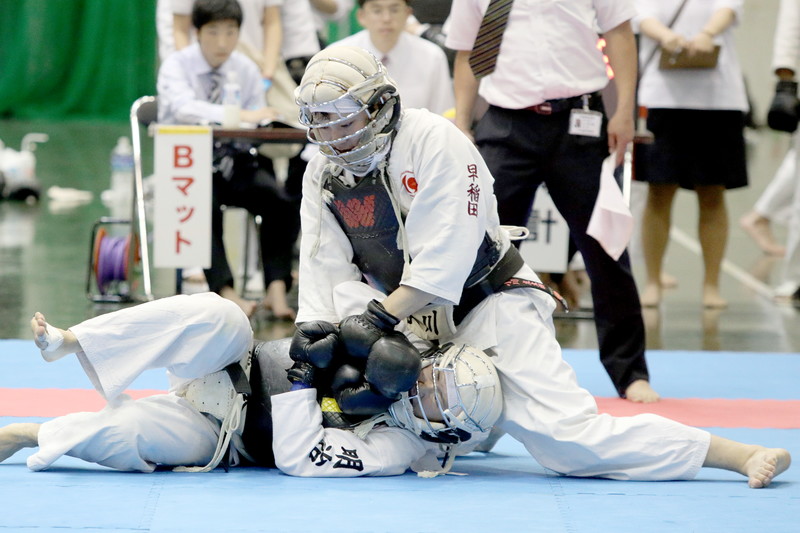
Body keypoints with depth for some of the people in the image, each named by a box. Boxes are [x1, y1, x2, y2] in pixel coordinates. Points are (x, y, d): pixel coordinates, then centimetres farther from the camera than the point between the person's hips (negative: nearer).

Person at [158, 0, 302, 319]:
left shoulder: (246, 70, 5)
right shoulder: (177, 66, -9)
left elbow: (256, 125, 2)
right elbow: (184, 108, -30)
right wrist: (240, 115, -44)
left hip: (234, 162, 4)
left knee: (282, 201, -24)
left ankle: (277, 288, -25)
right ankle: (225, 292, -33)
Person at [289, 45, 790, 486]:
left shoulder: (434, 140, -18)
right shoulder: (323, 175, 2)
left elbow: (445, 258, -25)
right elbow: (327, 269, -2)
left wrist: (378, 317, -31)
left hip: (490, 310, -7)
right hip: (417, 328, 7)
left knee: (570, 440, -21)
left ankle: (734, 452, -13)